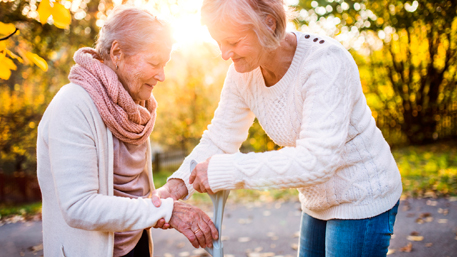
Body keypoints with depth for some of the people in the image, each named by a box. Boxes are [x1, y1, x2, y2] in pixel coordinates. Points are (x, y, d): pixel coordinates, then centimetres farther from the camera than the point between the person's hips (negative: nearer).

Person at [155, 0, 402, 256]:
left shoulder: (326, 61, -31)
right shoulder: (242, 74, -9)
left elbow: (317, 161, -38)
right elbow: (219, 139, -3)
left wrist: (225, 172, -38)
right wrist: (180, 183, -21)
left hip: (364, 199, -6)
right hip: (319, 201, 7)